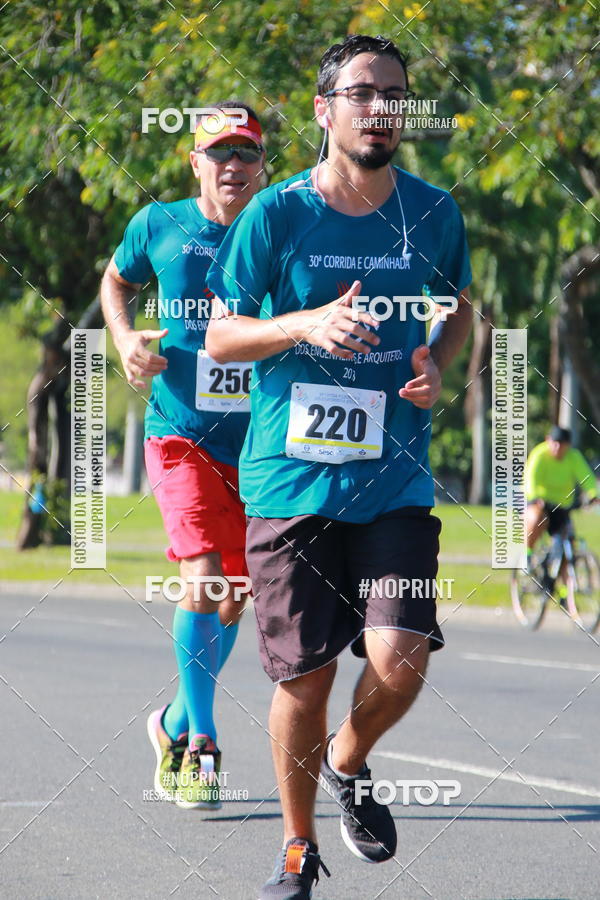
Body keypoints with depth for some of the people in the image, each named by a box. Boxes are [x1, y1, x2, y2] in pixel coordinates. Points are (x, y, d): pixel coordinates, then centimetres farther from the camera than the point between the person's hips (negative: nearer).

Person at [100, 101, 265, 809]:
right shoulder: (159, 225, 0)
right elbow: (116, 281, 19)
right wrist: (125, 338, 1)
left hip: (257, 443, 2)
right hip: (181, 431, -2)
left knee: (231, 600, 10)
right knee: (203, 579, -19)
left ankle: (177, 724, 33)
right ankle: (200, 746, -9)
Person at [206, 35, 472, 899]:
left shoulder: (432, 212, 4)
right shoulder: (277, 214, -4)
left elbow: (460, 308, 21)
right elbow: (221, 335, 1)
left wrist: (435, 364, -1)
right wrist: (307, 324, -17)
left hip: (396, 480, 2)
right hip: (291, 478, -1)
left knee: (399, 658, -14)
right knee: (304, 676, 1)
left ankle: (349, 764, 19)